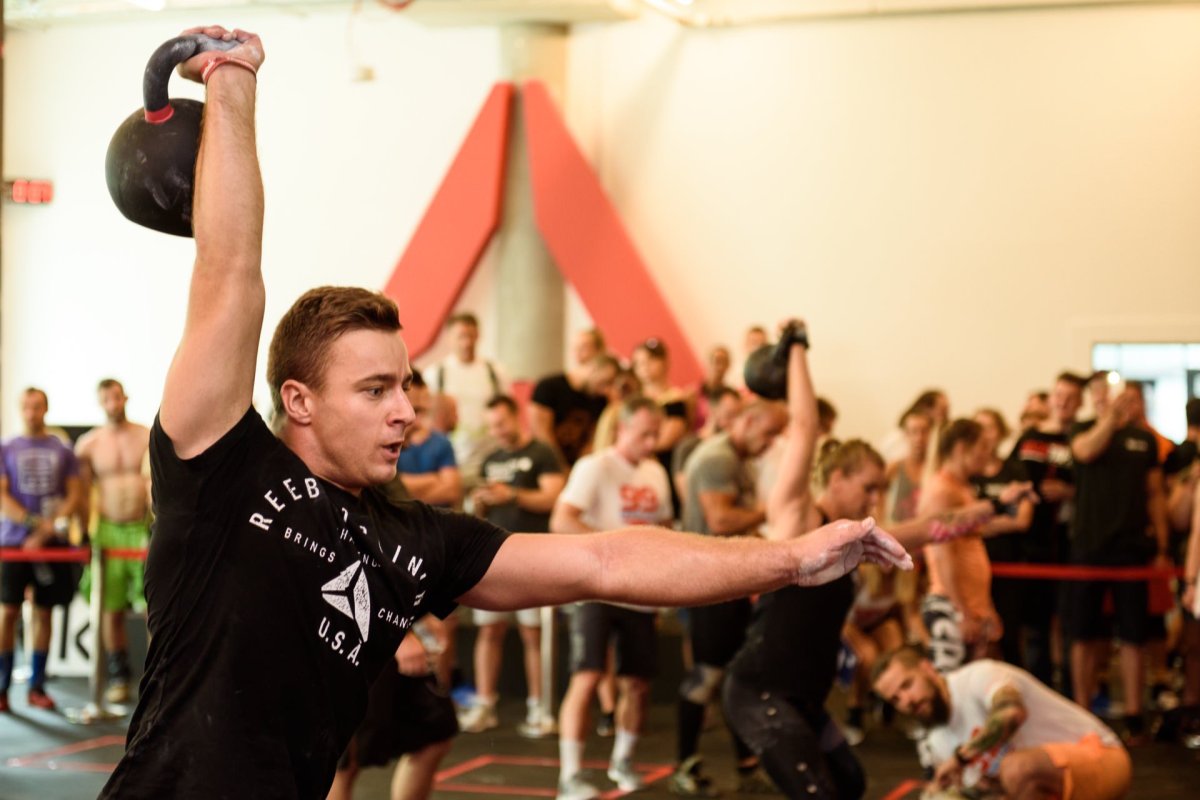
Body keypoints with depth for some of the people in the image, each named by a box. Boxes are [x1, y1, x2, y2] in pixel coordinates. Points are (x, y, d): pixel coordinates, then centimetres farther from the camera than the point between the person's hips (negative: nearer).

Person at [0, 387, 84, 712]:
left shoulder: (62, 450, 9)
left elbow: (75, 496, 3)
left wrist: (49, 528, -11)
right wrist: (33, 522, -15)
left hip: (52, 541, 1)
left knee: (44, 612, 5)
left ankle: (37, 686, 11)